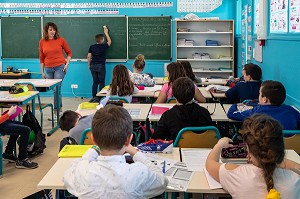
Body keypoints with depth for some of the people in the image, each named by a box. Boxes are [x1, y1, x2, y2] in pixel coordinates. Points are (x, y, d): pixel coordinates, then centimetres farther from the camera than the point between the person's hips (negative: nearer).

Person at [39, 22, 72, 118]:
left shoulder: (60, 40, -2)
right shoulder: (42, 42, 5)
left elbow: (69, 52, 8)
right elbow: (41, 58, 10)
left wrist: (67, 63, -4)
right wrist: (42, 72, 10)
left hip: (59, 67, -3)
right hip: (48, 68, 4)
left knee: (56, 89, -10)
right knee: (54, 90, 11)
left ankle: (56, 112, -5)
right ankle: (60, 107, 27)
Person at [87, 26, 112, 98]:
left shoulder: (91, 47, 2)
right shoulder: (104, 46, -6)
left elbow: (89, 57, 3)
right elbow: (109, 41, 13)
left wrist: (89, 65, 15)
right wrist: (106, 33, 21)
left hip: (93, 66, 4)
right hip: (101, 66, -4)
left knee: (95, 82, 9)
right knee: (101, 82, 3)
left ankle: (94, 97, 11)